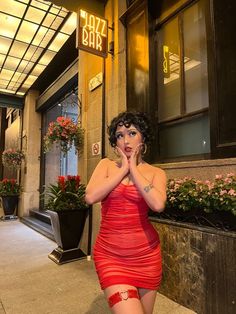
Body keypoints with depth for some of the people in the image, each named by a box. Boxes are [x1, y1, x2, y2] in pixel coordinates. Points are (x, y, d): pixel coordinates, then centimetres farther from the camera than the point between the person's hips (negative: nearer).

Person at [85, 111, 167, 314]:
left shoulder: (156, 173, 0)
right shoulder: (106, 165, 2)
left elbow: (158, 204, -21)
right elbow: (90, 197, -14)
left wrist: (133, 169, -13)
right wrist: (123, 169, -10)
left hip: (146, 254, 1)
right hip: (110, 254, -1)